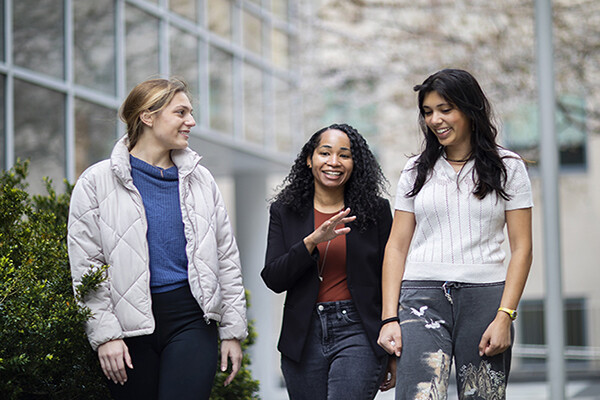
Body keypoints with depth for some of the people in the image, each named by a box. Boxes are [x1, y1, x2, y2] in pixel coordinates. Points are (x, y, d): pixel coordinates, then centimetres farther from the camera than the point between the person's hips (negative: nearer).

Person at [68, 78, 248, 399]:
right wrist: (105, 334, -9)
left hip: (191, 319, 2)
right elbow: (87, 268, -2)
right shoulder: (97, 182, 0)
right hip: (129, 323, -2)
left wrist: (232, 331, 9)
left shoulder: (200, 179, 11)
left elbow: (226, 259, 13)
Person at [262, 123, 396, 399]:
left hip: (358, 334, -2)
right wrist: (313, 241, -17)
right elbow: (273, 280, -2)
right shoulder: (285, 211, 7)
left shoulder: (376, 211, 4)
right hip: (304, 338, 2)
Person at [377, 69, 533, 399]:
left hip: (484, 297, 0)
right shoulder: (417, 171, 14)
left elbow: (521, 248, 3)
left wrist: (504, 316, -8)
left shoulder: (507, 167, 8)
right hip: (422, 297, 1)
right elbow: (396, 247, 11)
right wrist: (389, 318, 1)